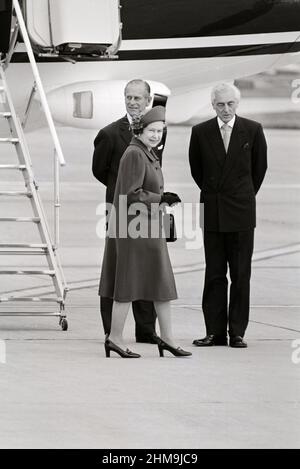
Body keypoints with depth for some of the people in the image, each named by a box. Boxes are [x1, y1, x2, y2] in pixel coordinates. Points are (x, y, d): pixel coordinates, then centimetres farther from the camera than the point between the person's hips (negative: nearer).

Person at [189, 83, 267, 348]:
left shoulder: (253, 131, -1)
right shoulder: (201, 132, 1)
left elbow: (260, 168, 11)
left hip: (241, 212, -1)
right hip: (212, 213, 1)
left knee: (241, 275, 1)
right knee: (214, 274, 3)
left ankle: (237, 333, 4)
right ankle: (215, 332, 5)